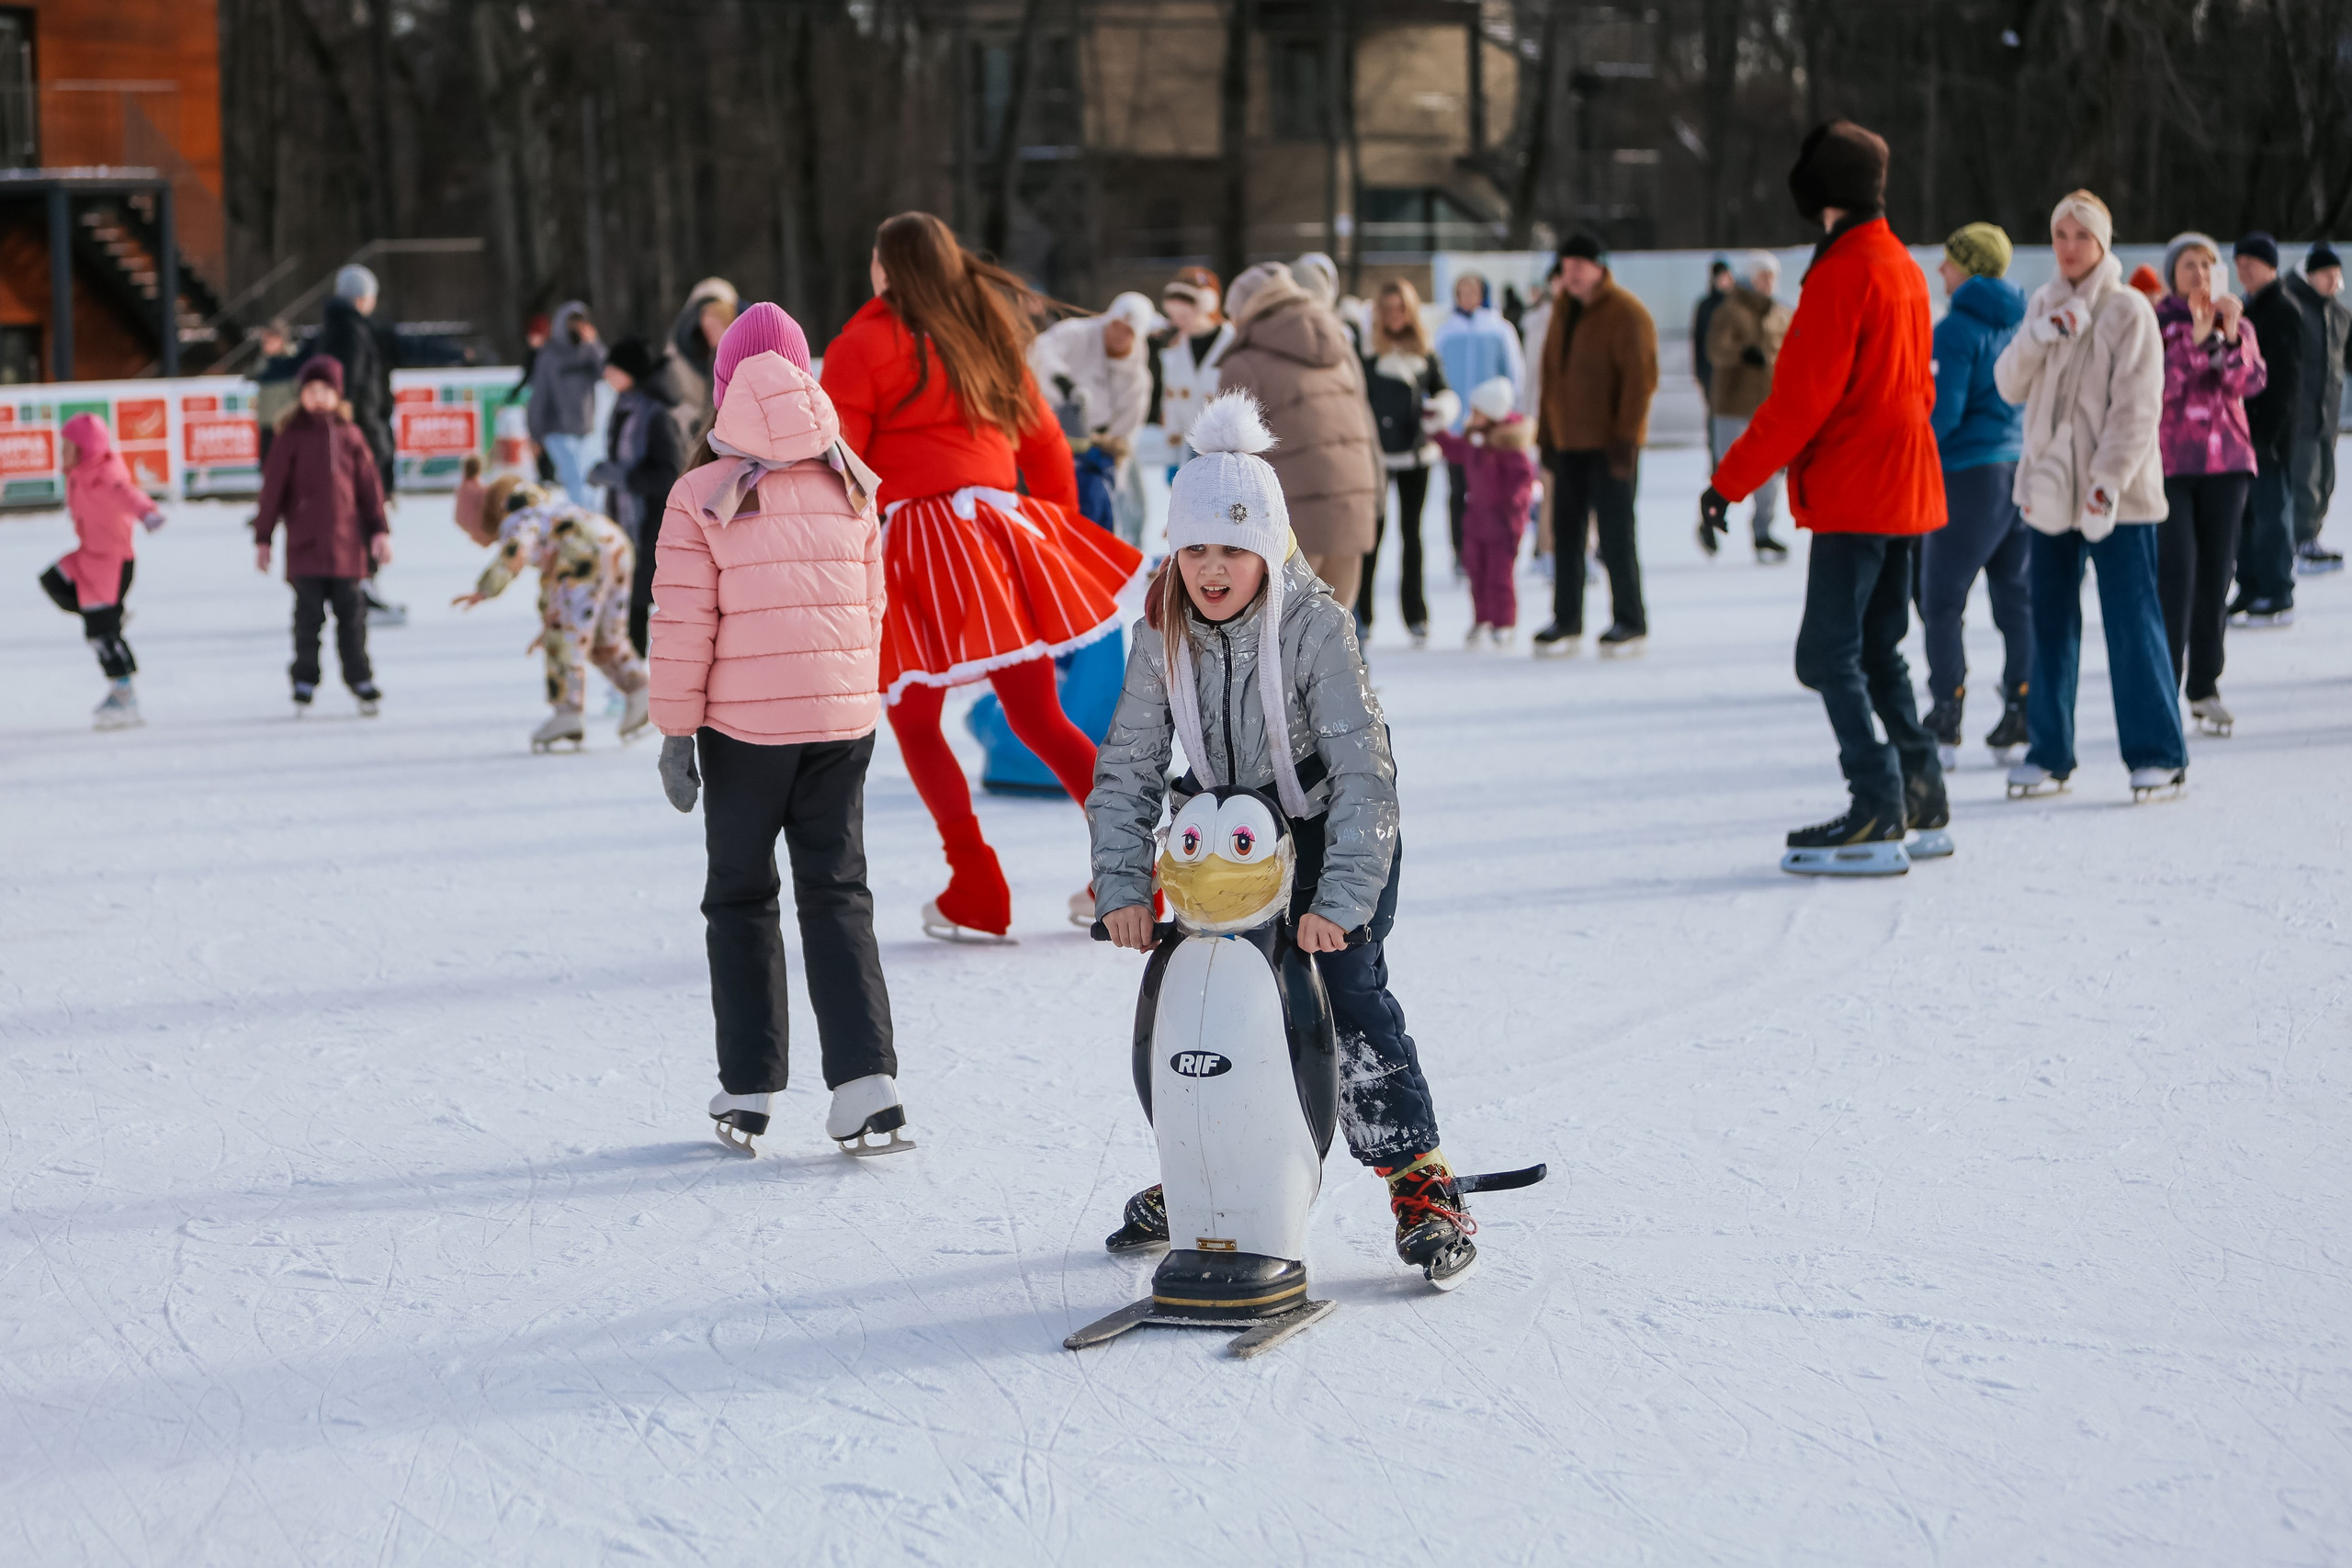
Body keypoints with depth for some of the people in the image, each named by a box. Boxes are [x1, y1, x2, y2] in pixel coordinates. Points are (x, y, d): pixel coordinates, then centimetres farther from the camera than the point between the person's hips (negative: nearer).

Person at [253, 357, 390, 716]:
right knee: (308, 616, 0)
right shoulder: (291, 437, 1)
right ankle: (304, 684, 9)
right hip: (305, 548, -2)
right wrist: (262, 538, 2)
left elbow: (370, 485, 11)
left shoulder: (349, 436, 7)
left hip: (346, 545, 2)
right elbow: (272, 488, 3)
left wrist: (380, 531, 8)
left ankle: (361, 681, 12)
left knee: (352, 616, 4)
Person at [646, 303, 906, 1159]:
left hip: (742, 727, -3)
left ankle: (748, 1089, 13)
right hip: (843, 718, 3)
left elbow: (682, 629, -9)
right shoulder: (851, 488, 4)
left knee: (741, 897, 11)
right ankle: (867, 1079, -5)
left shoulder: (700, 497, -8)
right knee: (837, 893, 7)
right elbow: (869, 609, 10)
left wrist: (675, 732, -2)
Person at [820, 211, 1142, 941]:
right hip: (1001, 523, 6)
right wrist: (1058, 526, 30)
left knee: (914, 721, 7)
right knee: (1039, 716, 12)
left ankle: (976, 895, 0)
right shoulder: (991, 337, 17)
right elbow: (1046, 447, 21)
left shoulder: (863, 345, 0)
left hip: (918, 536, -6)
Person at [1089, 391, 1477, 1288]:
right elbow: (1128, 767, -5)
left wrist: (1341, 897, -36)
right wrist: (1122, 884, -16)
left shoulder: (1318, 625, -25)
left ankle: (1419, 1181, -7)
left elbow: (1363, 769, -28)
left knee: (1351, 995, -18)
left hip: (1328, 828, -5)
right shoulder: (1163, 635, -11)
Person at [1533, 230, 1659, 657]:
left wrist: (1626, 437, -19)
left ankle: (1630, 622, 6)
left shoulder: (1627, 314, -11)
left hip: (1609, 444, -7)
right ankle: (1566, 622, 14)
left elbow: (1640, 379, -15)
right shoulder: (1563, 309, 14)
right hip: (1568, 442, 7)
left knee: (1615, 534, -3)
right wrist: (1546, 430, 14)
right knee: (1566, 531, 8)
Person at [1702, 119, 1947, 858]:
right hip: (1907, 490, 9)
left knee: (1828, 654, -7)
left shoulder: (1842, 273, -15)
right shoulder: (1905, 268, 13)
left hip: (1854, 494, -9)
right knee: (1878, 651, 16)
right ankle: (1922, 793, 16)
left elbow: (1800, 400, -19)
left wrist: (1730, 480, -14)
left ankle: (1876, 803, -10)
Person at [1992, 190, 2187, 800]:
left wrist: (2109, 482, -18)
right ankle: (2048, 753, 17)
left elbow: (2137, 408, -10)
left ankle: (2158, 754, 0)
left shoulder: (2128, 310, -6)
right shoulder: (2043, 305, 11)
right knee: (2051, 623, 9)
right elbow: (2009, 385, 5)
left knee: (2132, 622, -6)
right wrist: (2039, 336, -13)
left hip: (2117, 495, -5)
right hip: (2049, 490, 6)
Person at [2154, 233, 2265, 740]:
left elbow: (2249, 383, -6)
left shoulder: (2239, 324, 10)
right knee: (2175, 571, -12)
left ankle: (2205, 688, 12)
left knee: (2216, 573, 4)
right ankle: (2163, 687, -7)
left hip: (2227, 458, 4)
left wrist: (2231, 336, -20)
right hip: (2169, 463, -4)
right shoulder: (2155, 322, -1)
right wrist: (2197, 338, -23)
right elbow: (2159, 385, -15)